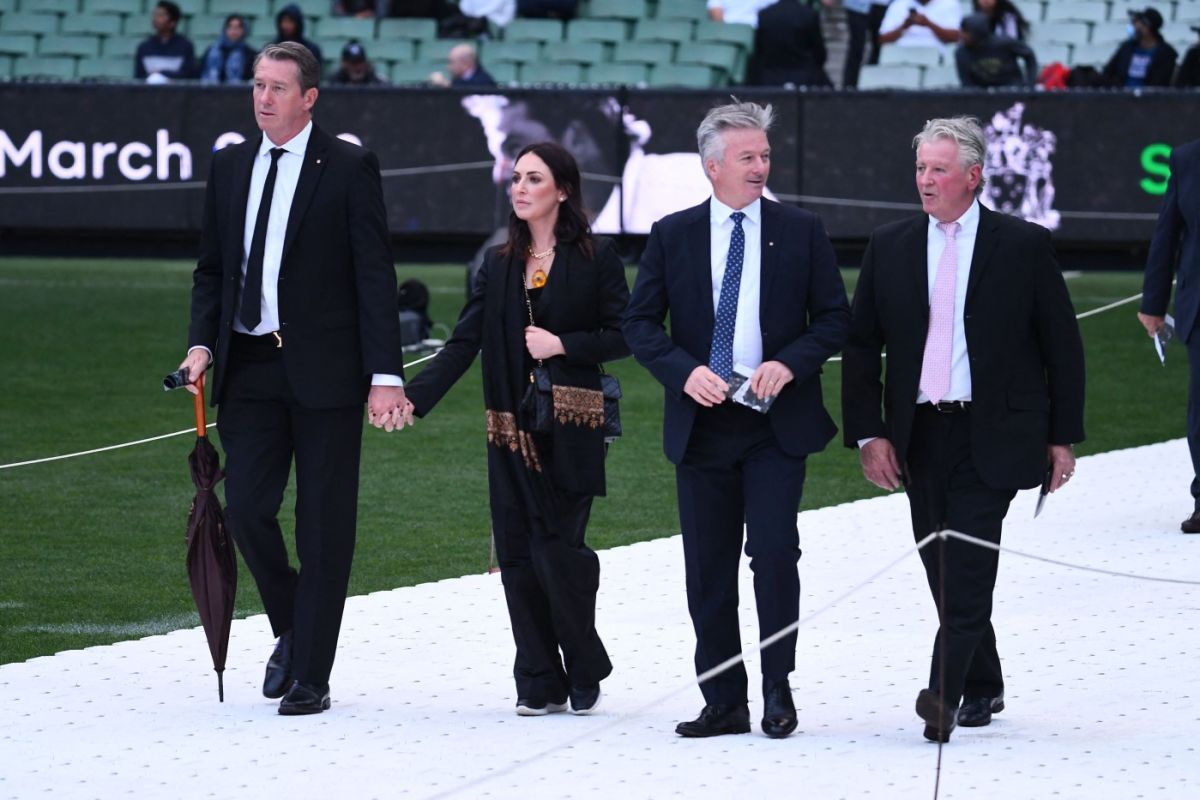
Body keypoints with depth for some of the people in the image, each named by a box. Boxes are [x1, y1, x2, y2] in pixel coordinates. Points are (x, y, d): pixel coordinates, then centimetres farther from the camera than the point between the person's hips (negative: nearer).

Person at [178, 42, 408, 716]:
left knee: (324, 525, 0)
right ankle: (291, 632, 22)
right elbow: (212, 268, 17)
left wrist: (386, 375, -13)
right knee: (246, 508, -2)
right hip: (250, 368, 4)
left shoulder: (349, 168, -3)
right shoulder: (231, 167, 11)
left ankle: (310, 678, 6)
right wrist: (202, 342, 0)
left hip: (324, 370, -4)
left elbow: (376, 275, -6)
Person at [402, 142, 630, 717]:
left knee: (557, 548, -9)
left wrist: (563, 344, -14)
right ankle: (539, 684, 7)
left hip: (570, 429, -5)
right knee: (518, 554, 0)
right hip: (512, 428, 5)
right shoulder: (499, 264, 12)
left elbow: (622, 335, -1)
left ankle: (584, 673, 9)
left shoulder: (594, 258, 0)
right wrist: (415, 396, -8)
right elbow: (464, 342, 5)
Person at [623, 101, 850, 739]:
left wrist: (789, 363, -12)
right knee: (709, 570, 4)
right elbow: (640, 323, 4)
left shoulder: (801, 232, 4)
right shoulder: (671, 236, 5)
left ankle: (778, 689, 2)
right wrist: (685, 371, -12)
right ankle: (723, 704, 11)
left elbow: (834, 317, 5)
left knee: (774, 551, -13)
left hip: (776, 422, -1)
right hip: (702, 421, 2)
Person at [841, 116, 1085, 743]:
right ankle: (981, 689, 23)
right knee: (945, 570, 8)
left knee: (969, 565, -14)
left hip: (991, 435, -4)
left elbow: (1062, 346, 3)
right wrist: (869, 434, -1)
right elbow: (861, 346, 9)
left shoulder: (1023, 245, 0)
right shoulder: (889, 248, 7)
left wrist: (1062, 437, 0)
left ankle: (944, 693, -20)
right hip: (919, 437, 4)